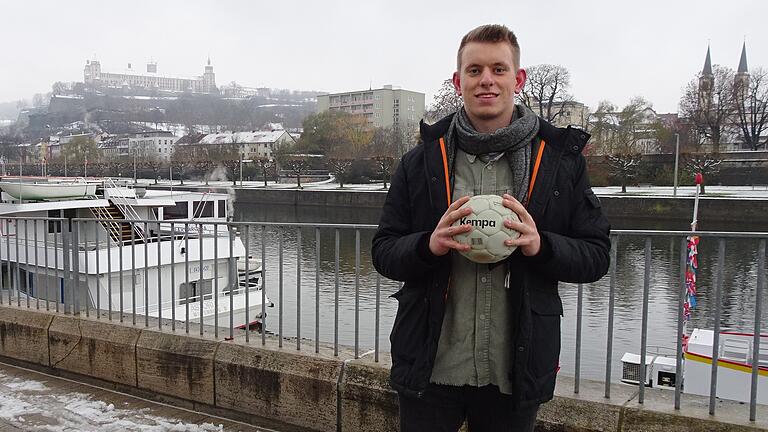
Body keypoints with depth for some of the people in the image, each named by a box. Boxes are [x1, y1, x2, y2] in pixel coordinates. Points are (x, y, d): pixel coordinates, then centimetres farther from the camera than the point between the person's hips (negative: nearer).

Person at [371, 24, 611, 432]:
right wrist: (429, 245, -19)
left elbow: (596, 256, 1)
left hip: (516, 373, 1)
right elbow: (383, 252, 2)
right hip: (430, 370, 0)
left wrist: (541, 245, -19)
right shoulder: (421, 161, 1)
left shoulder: (561, 159, 0)